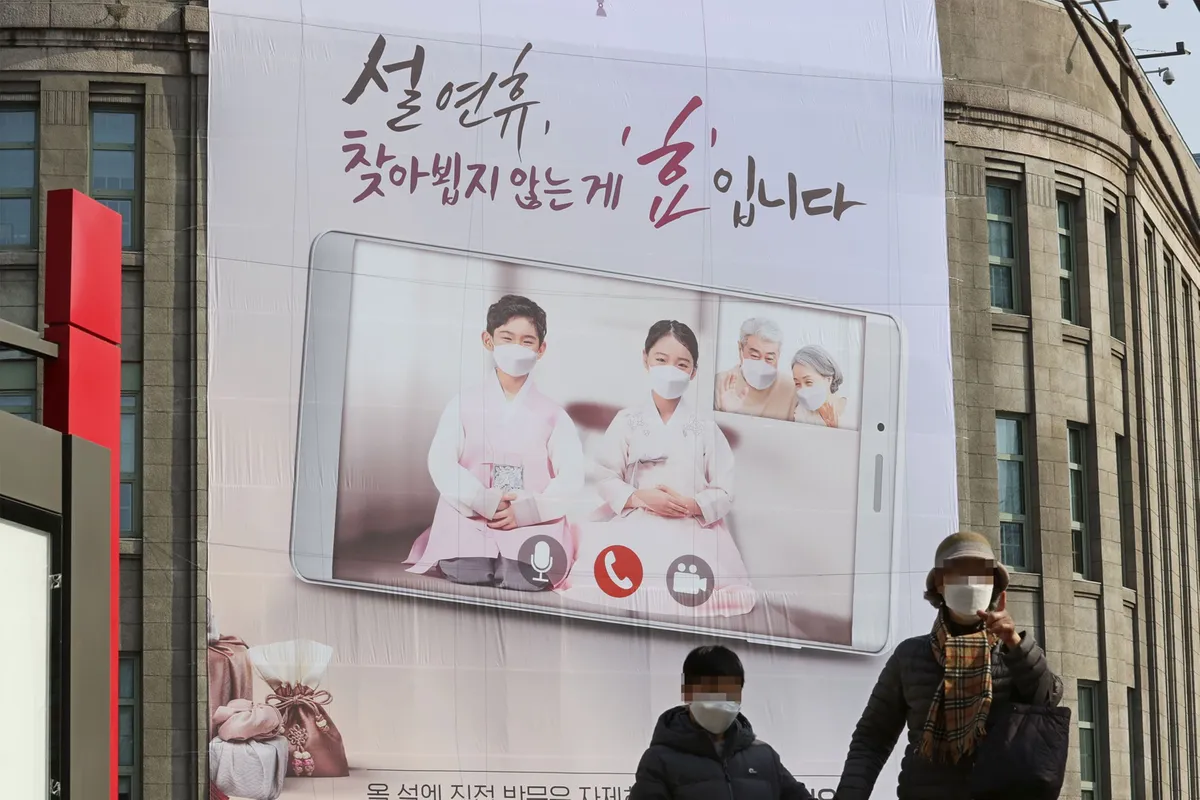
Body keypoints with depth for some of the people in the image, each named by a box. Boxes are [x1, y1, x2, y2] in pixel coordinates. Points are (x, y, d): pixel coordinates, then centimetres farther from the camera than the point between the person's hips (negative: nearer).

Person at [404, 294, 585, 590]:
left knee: (527, 578, -30)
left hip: (534, 523, 0)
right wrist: (487, 502, -17)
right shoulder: (463, 406, 11)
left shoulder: (552, 415, 11)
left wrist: (526, 510, -16)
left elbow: (572, 477, 0)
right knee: (468, 573, -30)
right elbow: (441, 464, -3)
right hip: (470, 518, 0)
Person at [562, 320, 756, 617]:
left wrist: (691, 505, -14)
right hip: (638, 528, 0)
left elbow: (724, 493, 4)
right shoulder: (627, 421, 7)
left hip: (693, 532, 0)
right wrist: (641, 498, -13)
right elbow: (606, 479, 5)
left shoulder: (706, 429, 6)